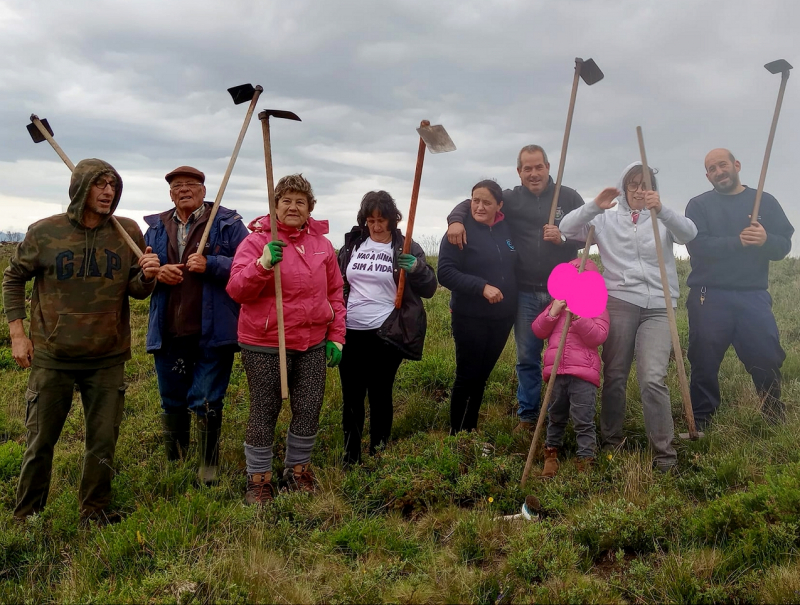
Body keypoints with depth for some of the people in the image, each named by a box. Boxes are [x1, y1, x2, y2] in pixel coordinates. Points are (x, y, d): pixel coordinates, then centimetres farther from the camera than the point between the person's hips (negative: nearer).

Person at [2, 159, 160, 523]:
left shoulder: (128, 232, -2)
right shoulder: (45, 232, -5)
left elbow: (137, 292, 2)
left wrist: (147, 277, -22)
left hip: (107, 358, 1)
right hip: (52, 357, -1)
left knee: (103, 441, 10)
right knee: (41, 440, 10)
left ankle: (94, 511, 29)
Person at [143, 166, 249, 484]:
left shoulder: (228, 224, -1)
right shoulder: (156, 228, 14)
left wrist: (209, 265, -21)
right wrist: (155, 272, -5)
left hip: (212, 333, -5)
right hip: (168, 333, 5)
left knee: (206, 403, -1)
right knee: (172, 403, 15)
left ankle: (208, 471, 15)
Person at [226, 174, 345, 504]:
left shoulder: (321, 243, 7)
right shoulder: (256, 240, -7)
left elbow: (335, 293, 13)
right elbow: (236, 289, -15)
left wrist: (336, 336, 9)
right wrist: (263, 263, -31)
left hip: (312, 343, 4)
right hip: (265, 345, -4)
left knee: (309, 411, 10)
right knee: (264, 413, 5)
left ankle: (298, 469, 32)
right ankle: (259, 478, 24)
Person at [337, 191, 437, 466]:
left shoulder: (406, 248, -1)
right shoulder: (352, 243, 8)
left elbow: (429, 289, -1)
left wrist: (417, 268, -21)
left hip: (386, 335, -3)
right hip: (351, 333, 3)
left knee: (380, 395, 5)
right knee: (351, 397, 8)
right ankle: (350, 456, 21)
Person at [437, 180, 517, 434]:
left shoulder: (507, 228, 4)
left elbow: (514, 267, 18)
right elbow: (445, 273, -18)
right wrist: (482, 287, -25)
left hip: (502, 317, 5)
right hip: (470, 318, -5)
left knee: (482, 376, 14)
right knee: (467, 376, 2)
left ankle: (470, 430, 27)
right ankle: (456, 434, 16)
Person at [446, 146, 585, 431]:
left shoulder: (569, 197, 4)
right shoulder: (510, 199, 4)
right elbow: (470, 204, 5)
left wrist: (563, 237, -15)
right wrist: (456, 220, -16)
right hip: (525, 293, 1)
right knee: (527, 357, 8)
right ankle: (527, 415, 21)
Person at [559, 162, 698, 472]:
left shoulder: (663, 219, 11)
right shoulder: (607, 220, 11)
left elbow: (689, 233, -10)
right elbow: (567, 228, -1)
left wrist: (662, 210, -27)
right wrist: (594, 207, -16)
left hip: (658, 306, -1)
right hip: (619, 303, 1)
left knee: (653, 378, -14)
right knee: (615, 375, 5)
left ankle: (664, 452, -5)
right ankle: (611, 441, 22)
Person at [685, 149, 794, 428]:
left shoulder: (764, 202, 11)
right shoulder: (699, 205, 5)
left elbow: (784, 245, 3)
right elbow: (698, 246, -11)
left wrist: (766, 239, -18)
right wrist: (737, 241, -20)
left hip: (753, 295, 2)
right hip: (709, 297, -1)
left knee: (768, 360, 2)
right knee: (705, 364, 3)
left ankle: (777, 421, 21)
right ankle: (700, 425, 14)